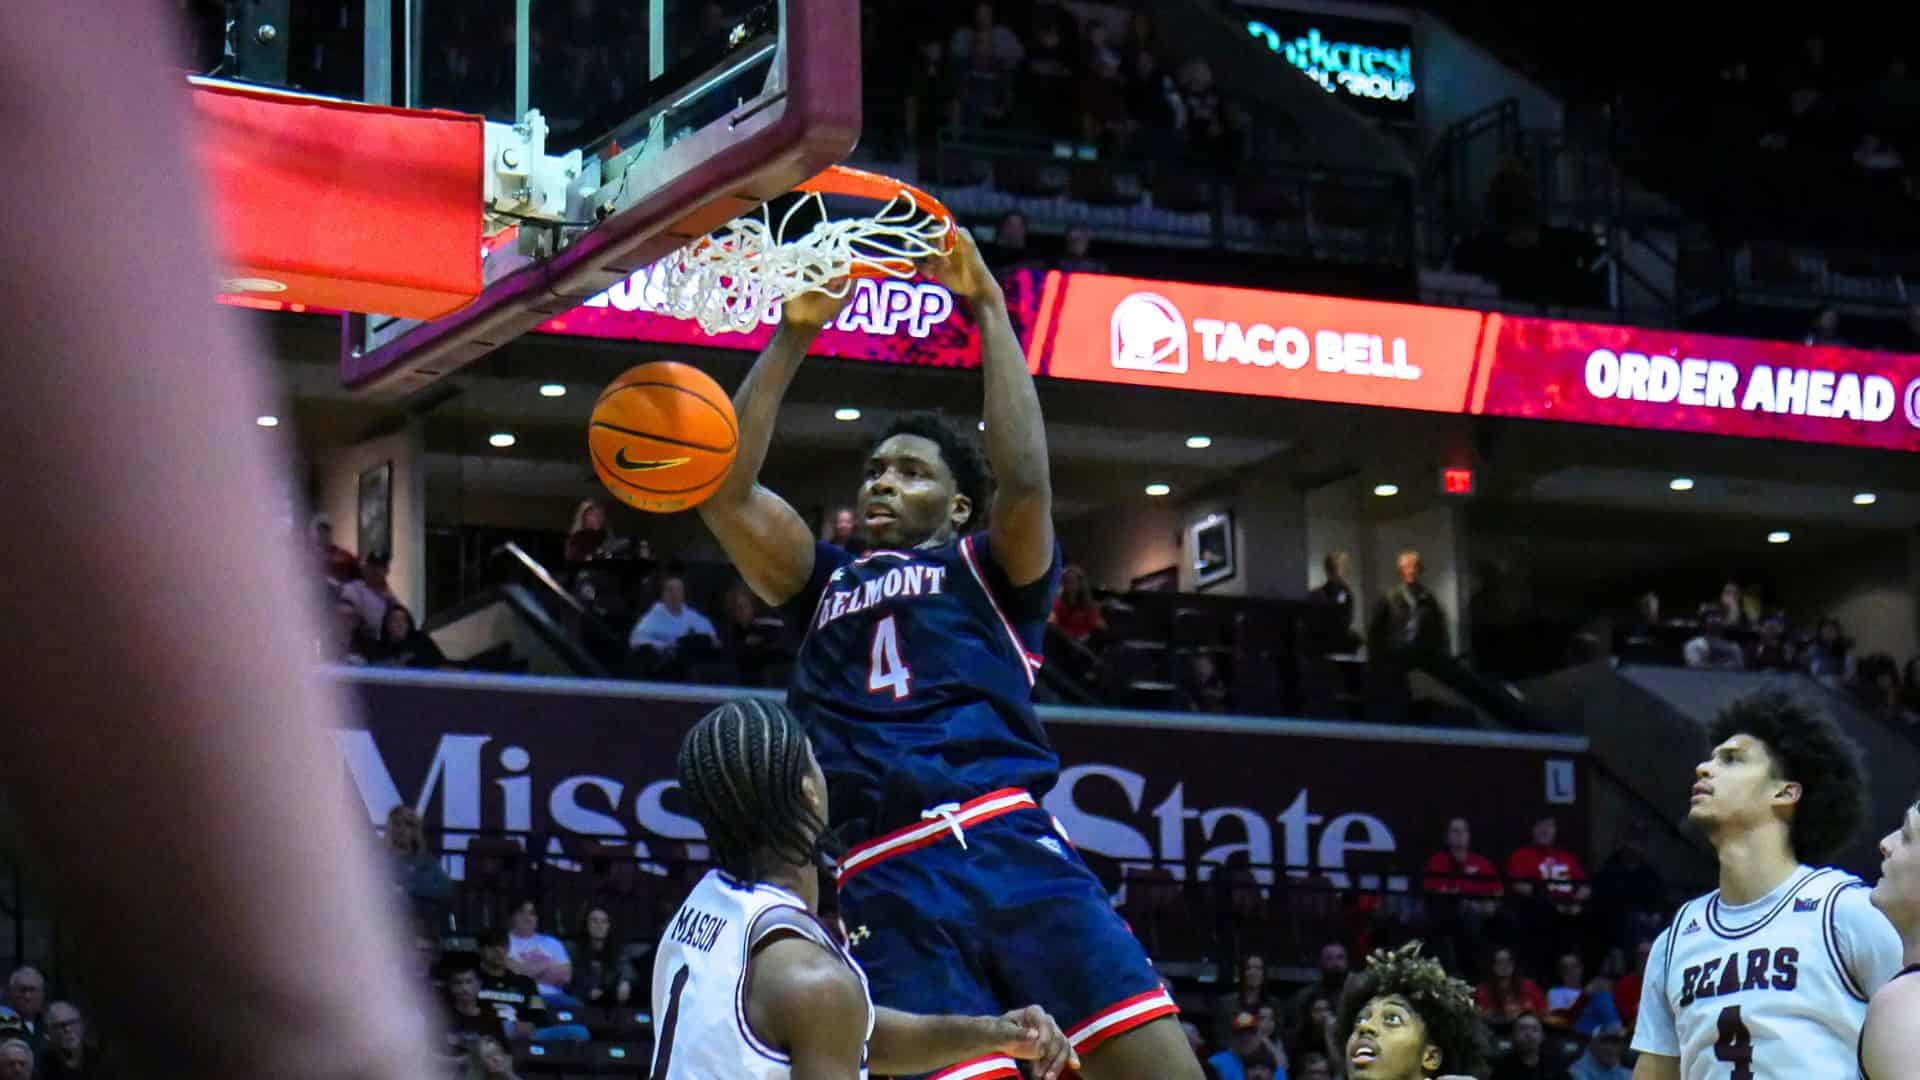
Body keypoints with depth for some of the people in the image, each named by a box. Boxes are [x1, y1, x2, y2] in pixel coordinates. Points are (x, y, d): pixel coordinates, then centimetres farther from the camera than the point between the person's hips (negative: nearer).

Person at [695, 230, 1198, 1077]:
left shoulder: (988, 570, 19)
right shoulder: (824, 587, 29)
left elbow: (1024, 479, -1)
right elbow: (725, 492, 18)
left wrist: (988, 305, 2)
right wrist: (792, 338, 14)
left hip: (1007, 844, -2)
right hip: (886, 888, 2)